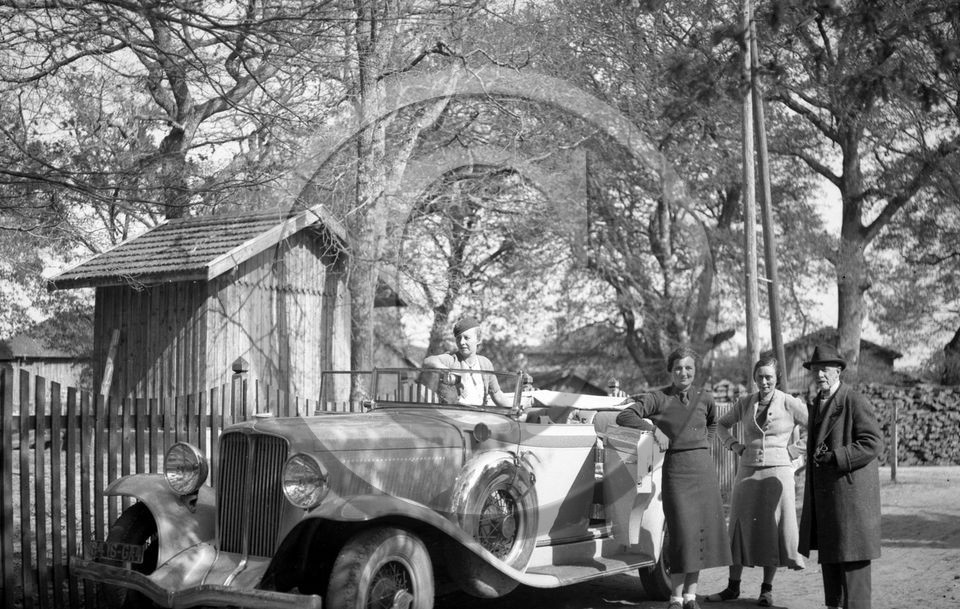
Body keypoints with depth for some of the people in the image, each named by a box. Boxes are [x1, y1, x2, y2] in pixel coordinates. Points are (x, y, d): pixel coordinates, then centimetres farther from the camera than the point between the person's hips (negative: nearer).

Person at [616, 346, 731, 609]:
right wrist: (653, 428, -15)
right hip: (676, 469, -4)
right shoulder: (659, 398, -3)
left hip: (704, 467, 4)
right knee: (682, 531, -8)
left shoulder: (704, 399, 9)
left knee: (702, 530, 6)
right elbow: (623, 417, -12)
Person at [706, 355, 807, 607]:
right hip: (748, 471, 3)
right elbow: (722, 425, 19)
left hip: (778, 472, -3)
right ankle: (733, 586, 14)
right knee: (740, 526, 5)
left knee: (772, 529, 2)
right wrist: (733, 445, 4)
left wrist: (797, 450, -4)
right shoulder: (744, 403, 4)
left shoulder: (790, 404, -5)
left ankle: (767, 589, 14)